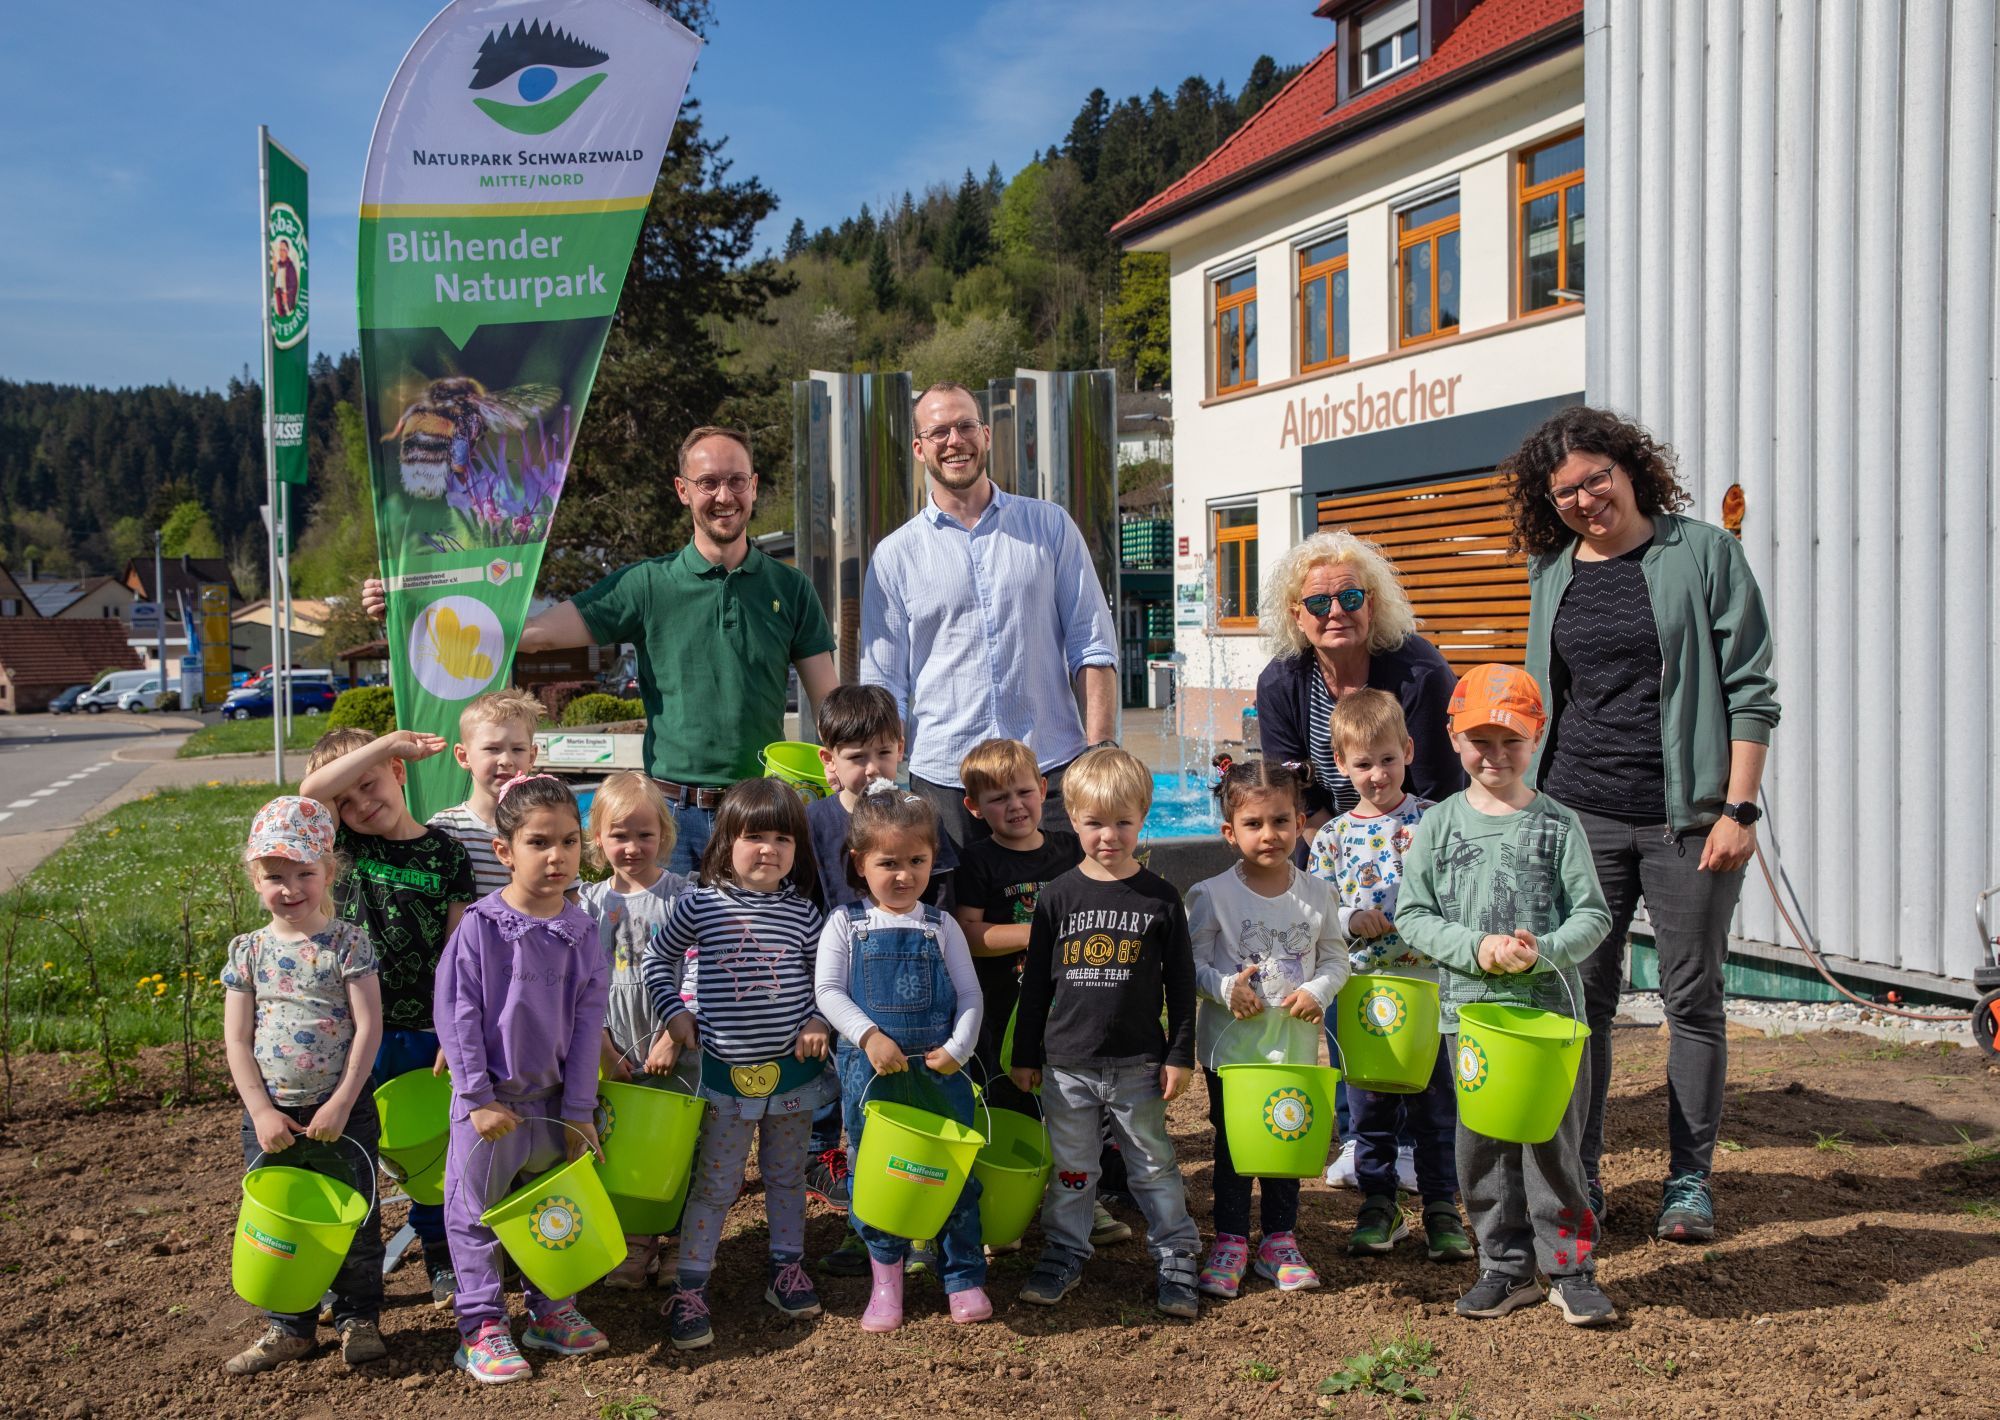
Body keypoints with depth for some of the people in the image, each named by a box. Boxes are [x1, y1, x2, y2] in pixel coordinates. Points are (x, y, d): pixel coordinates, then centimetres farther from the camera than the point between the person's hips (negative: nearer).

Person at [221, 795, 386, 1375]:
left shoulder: (348, 944, -7)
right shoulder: (248, 951, 1)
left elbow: (368, 1027, -11)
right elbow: (236, 1038, 0)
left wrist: (341, 1104, -16)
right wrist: (261, 1111, -9)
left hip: (342, 1108, -3)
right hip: (271, 1112, 3)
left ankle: (358, 1318, 21)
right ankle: (288, 1326, 24)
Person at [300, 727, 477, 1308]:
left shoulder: (446, 853, -2)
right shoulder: (345, 845, 1)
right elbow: (312, 792, -20)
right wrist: (386, 741, -20)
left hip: (425, 1033, 0)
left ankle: (442, 1260, 30)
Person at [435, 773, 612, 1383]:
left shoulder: (582, 932, -4)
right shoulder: (481, 926, -14)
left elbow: (588, 1023, -1)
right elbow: (457, 1016, -11)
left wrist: (579, 1109, -3)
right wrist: (478, 1098, -13)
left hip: (554, 1097, 3)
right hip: (492, 1098, -3)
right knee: (476, 1213, 7)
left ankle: (551, 1309, 31)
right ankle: (481, 1326, 19)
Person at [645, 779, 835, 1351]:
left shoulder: (803, 911, -2)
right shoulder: (701, 904, -7)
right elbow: (658, 960, 5)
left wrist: (819, 1022, -4)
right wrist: (676, 1014, -4)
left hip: (792, 1067, 2)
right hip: (726, 1069, -2)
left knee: (787, 1176, 16)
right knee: (715, 1183, 4)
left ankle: (787, 1268, 31)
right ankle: (689, 1287, 13)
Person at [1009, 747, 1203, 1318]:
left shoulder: (1159, 896, -2)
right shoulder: (1059, 896, -1)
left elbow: (1180, 981, 2)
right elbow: (1036, 981, 5)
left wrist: (1180, 1055, -1)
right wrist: (1024, 1056, 5)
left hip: (1138, 1063, -1)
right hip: (1067, 1063, 1)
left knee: (1153, 1165, 9)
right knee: (1070, 1169, 13)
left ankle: (1176, 1257, 22)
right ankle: (1064, 1253, 29)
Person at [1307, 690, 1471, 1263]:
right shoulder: (1332, 837, 3)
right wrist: (1350, 920, -14)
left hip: (1426, 983, -1)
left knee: (1434, 1103, 6)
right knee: (1369, 1106, 11)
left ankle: (1442, 1209, 18)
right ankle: (1378, 1206, 25)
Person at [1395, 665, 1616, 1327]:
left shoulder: (1558, 824, 0)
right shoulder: (1438, 825, 3)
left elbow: (1593, 914, -1)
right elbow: (1413, 916, 1)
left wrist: (1543, 951, -18)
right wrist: (1476, 947, -13)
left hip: (1550, 1005, -1)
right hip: (1470, 1007, 2)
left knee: (1553, 1139, 3)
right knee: (1481, 1146, 7)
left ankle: (1570, 1267, 17)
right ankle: (1506, 1266, 21)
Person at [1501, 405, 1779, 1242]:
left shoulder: (1702, 553, -2)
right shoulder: (1552, 574, 10)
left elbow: (1750, 690, -3)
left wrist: (1738, 808, -9)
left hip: (1686, 818, -3)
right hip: (1581, 815, 3)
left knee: (1692, 999, 6)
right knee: (1581, 999, 4)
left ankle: (1689, 1180, 18)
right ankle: (1577, 1175, 16)